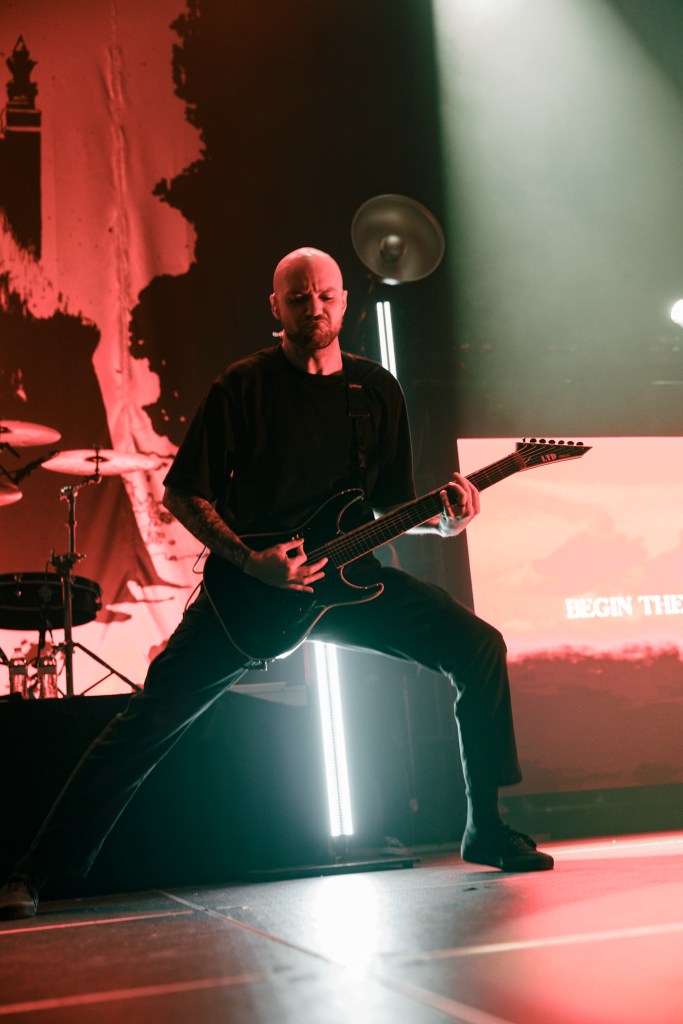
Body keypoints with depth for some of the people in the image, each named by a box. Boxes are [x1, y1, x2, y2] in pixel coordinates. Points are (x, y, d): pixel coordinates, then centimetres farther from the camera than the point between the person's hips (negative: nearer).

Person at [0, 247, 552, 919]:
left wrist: (442, 518, -9)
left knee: (479, 648, -11)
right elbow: (183, 494, -6)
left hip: (348, 573, 4)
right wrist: (249, 563, -18)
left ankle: (488, 831, 3)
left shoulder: (377, 390, 8)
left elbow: (392, 502, 13)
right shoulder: (245, 386, -5)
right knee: (155, 713, -13)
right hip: (248, 584, -3)